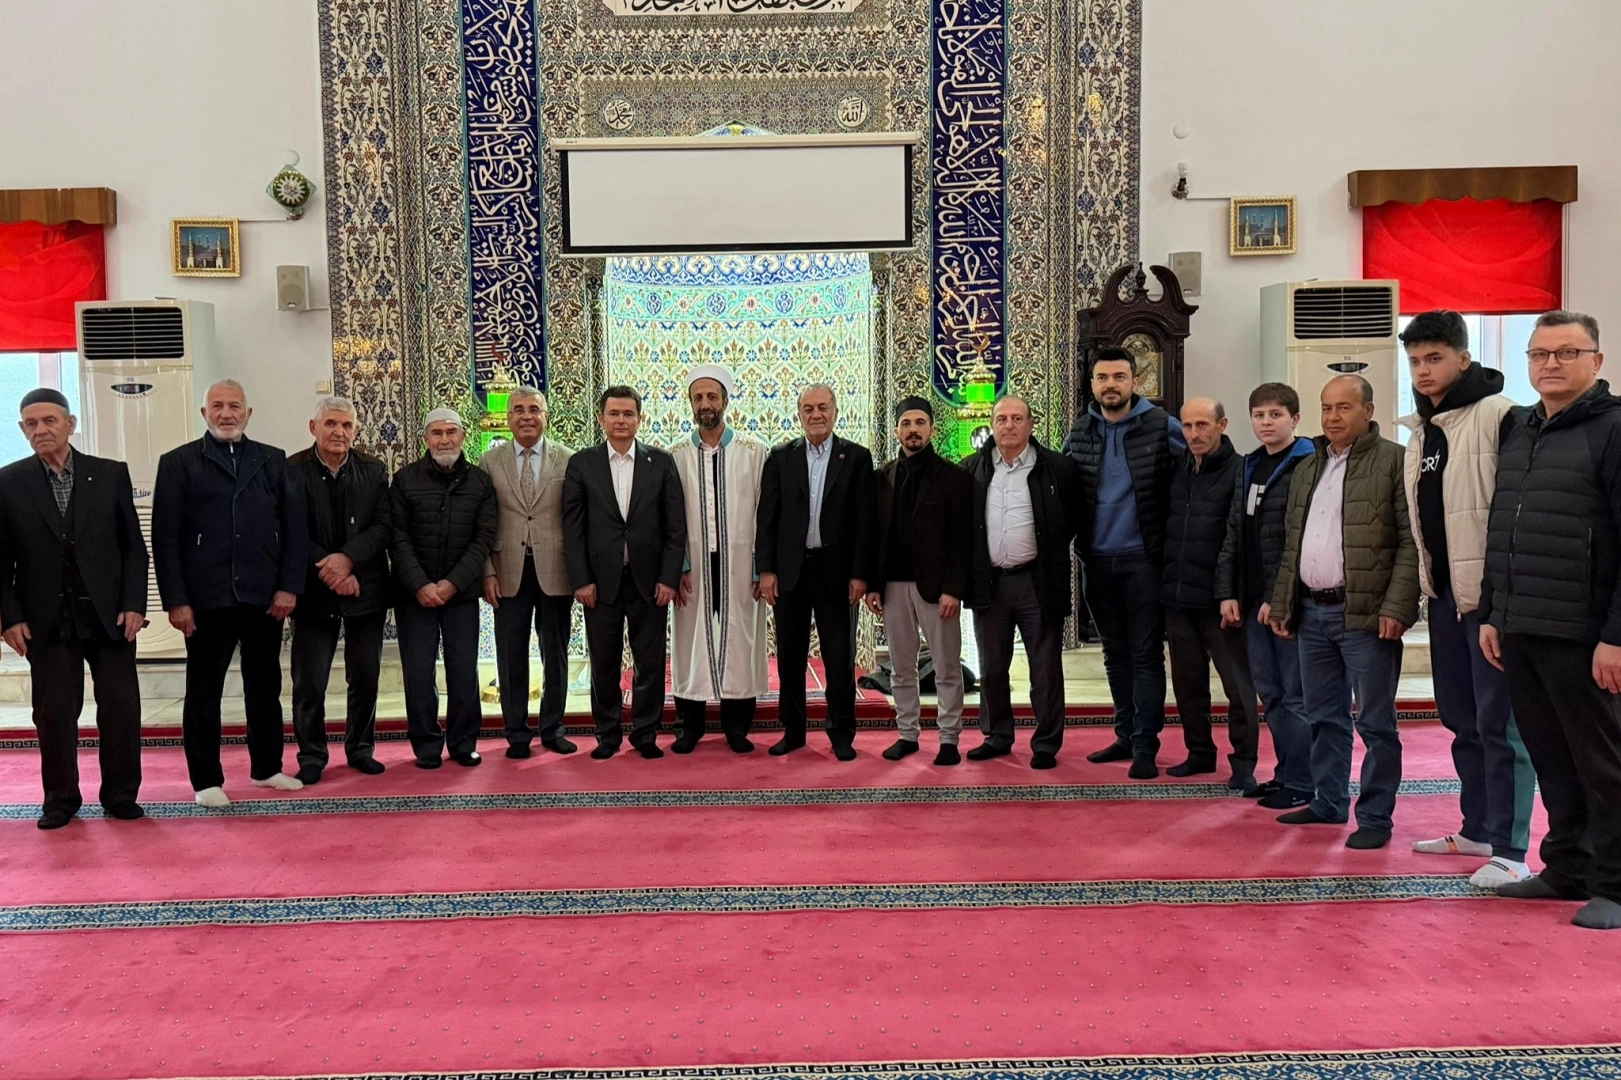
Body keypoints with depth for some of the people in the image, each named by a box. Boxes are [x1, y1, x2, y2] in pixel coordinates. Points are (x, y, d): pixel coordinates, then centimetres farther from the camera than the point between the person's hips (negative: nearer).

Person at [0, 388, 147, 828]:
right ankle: (60, 799, 20)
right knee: (54, 713, 5)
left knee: (121, 708, 3)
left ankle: (121, 795, 16)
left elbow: (134, 547, 4)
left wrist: (133, 604, -5)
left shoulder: (111, 474, 4)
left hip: (108, 614, 0)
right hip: (46, 621, 0)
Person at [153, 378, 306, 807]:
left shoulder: (273, 461, 10)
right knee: (203, 692, 6)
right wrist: (176, 601, -9)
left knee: (265, 687, 13)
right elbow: (165, 538, -2)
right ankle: (207, 780, 17)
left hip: (265, 598, 3)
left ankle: (266, 767, 26)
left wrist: (289, 587, -3)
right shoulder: (179, 463, 2)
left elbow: (294, 527, 6)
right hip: (207, 600, -3)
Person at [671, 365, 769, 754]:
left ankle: (737, 726, 15)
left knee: (738, 640, 4)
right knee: (693, 640, 5)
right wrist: (678, 567, -5)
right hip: (694, 566, 1)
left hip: (739, 564, -1)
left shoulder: (753, 453, 1)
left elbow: (765, 513, 0)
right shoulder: (677, 457, 5)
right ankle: (690, 725, 16)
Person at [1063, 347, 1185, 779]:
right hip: (1096, 561, 4)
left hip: (1143, 559, -4)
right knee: (1115, 654, 13)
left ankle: (1145, 745, 5)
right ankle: (1125, 735, 23)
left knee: (1146, 656, 0)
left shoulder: (1161, 426, -5)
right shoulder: (1079, 430, 6)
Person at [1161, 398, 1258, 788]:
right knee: (1187, 681, 13)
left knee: (1237, 682, 2)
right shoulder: (1178, 471, 11)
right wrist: (1165, 581, 9)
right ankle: (1200, 752, 27)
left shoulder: (1238, 471, -8)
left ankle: (1243, 763, 13)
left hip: (1218, 598, -6)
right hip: (1177, 595, 6)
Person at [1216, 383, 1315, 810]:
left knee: (1296, 694, 0)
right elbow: (1233, 535, 16)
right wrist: (1228, 592, 9)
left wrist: (1280, 596, -18)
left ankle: (1300, 783, 8)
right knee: (1270, 694, 13)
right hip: (1253, 600, 8)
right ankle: (1285, 772, 23)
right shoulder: (1248, 468, 17)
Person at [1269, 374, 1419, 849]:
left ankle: (1375, 817, 9)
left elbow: (1412, 542, -11)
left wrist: (1397, 607, -18)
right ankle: (1328, 802, 26)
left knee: (1375, 721, 1)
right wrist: (1283, 603, 16)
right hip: (1312, 613, 7)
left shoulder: (1394, 461, -5)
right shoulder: (1307, 468, 17)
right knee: (1323, 717, 14)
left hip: (1366, 614, -7)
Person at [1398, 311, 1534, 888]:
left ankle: (1510, 850, 4)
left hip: (1491, 594, -9)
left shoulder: (1497, 415, -10)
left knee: (1499, 722, -4)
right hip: (1445, 593, 9)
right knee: (1461, 717, 16)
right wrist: (1426, 582, 17)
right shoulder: (1420, 432, 16)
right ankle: (1478, 829, 28)